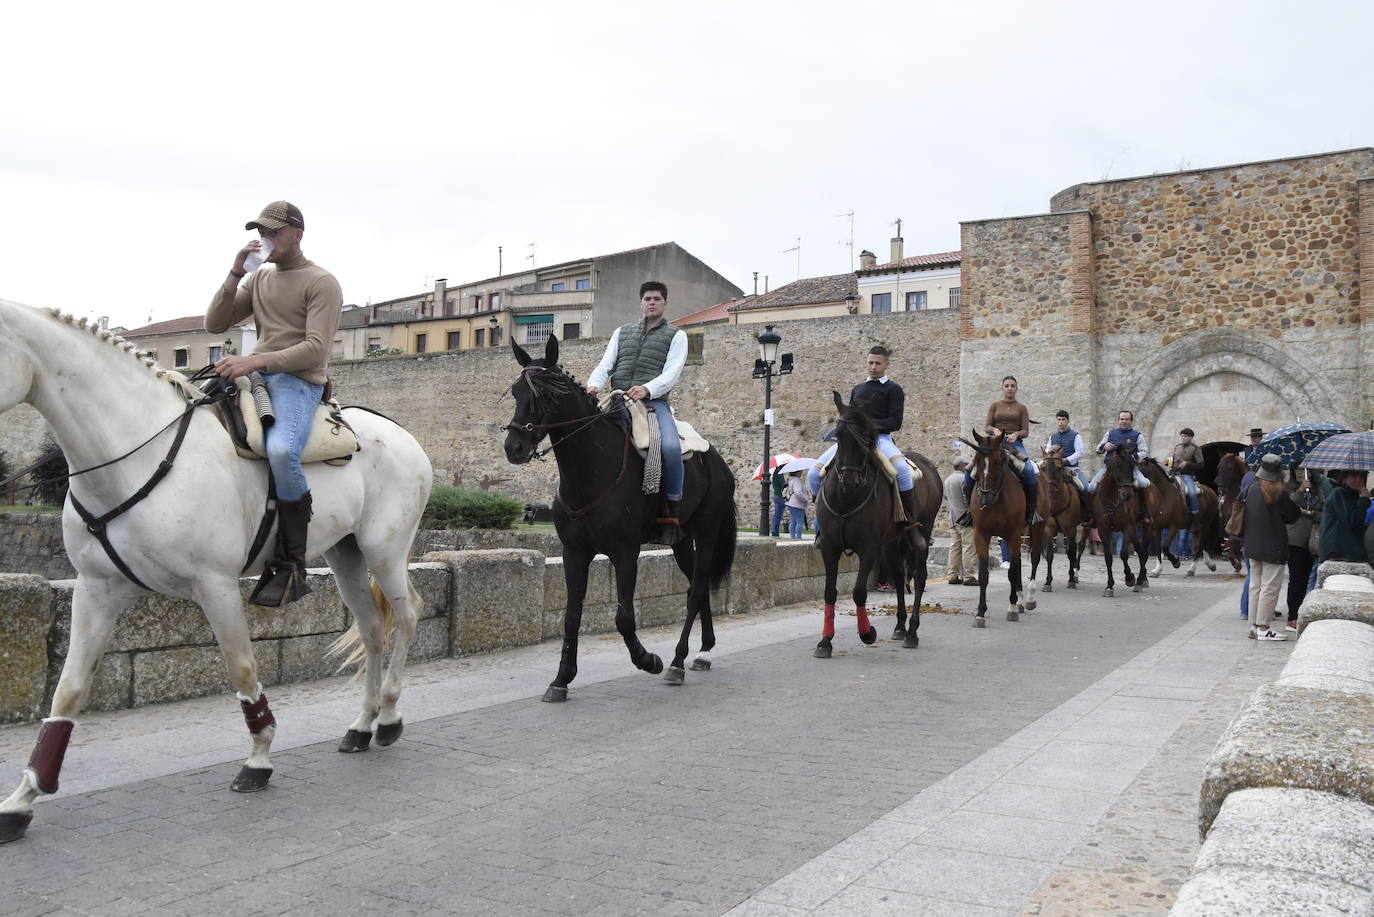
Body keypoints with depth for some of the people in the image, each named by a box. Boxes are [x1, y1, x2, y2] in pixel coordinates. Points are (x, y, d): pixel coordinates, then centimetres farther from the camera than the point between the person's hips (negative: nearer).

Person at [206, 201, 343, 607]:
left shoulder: (322, 283, 0)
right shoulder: (258, 279, 22)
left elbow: (315, 349, -12)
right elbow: (215, 324, 16)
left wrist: (256, 361, -24)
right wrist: (235, 273, 5)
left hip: (298, 381, -8)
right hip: (253, 376, 8)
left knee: (280, 451, -36)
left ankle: (292, 567, -25)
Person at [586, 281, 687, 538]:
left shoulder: (676, 336, 11)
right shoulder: (622, 332, 23)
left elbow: (671, 373, -3)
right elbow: (605, 365, 12)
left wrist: (646, 389, -23)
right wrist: (593, 385, -11)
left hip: (654, 402, -4)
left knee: (671, 447, -31)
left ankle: (671, 512, -22)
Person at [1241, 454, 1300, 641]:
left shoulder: (1251, 489, 2)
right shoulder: (1278, 493, -14)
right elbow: (1293, 515, -4)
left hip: (1253, 546, 6)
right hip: (1273, 547, -6)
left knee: (1255, 585, 12)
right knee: (1270, 587, -1)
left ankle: (1254, 626, 15)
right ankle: (1263, 628, -1)